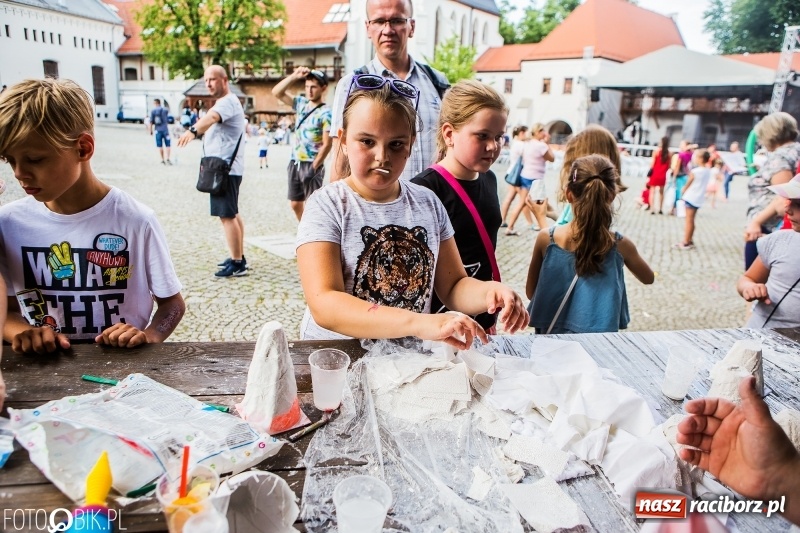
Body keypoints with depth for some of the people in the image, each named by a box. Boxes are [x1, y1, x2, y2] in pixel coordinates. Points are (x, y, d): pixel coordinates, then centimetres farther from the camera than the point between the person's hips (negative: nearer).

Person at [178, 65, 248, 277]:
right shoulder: (223, 103, 19)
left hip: (226, 168, -11)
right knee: (232, 213, 16)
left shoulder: (228, 102, -16)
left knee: (227, 215, -12)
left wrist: (193, 131, -55)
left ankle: (237, 263, -9)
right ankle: (239, 258, 25)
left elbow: (211, 117, -38)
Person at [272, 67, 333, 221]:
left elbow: (327, 145, -15)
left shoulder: (326, 113, -11)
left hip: (311, 165, -7)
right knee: (295, 204, 13)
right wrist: (294, 76, -1)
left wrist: (314, 168, -19)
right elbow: (277, 92, 10)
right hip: (295, 163, 7)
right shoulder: (301, 103, 9)